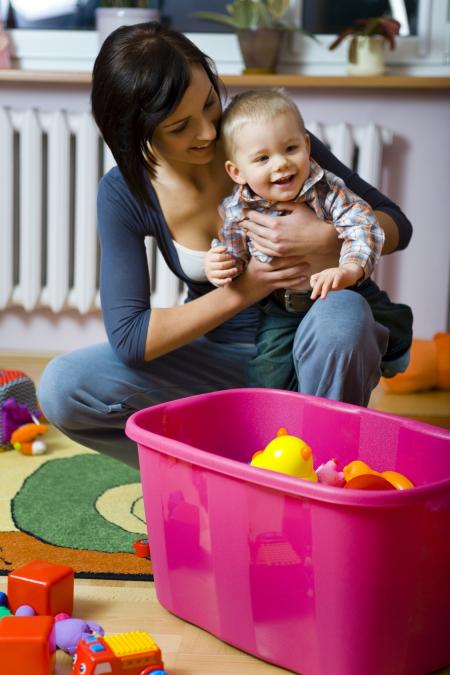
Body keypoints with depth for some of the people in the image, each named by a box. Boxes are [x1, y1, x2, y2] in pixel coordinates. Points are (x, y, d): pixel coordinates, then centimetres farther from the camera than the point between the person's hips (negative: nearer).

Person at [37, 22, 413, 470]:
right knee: (61, 387, -20)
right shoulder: (125, 194, -13)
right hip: (225, 359, 1)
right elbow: (128, 338, -19)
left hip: (313, 348, -1)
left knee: (342, 314, -38)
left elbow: (395, 224, -9)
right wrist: (241, 291, -28)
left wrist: (325, 239, -31)